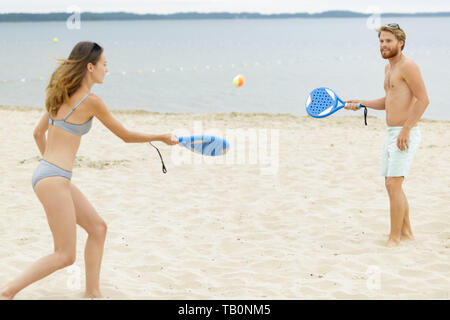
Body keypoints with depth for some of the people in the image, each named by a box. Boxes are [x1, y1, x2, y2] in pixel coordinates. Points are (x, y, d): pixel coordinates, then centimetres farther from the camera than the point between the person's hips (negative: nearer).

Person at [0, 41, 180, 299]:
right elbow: (126, 135, -4)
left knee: (98, 227, 16)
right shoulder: (91, 101, -13)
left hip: (47, 173, 9)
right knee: (65, 256, -3)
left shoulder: (63, 95, 11)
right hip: (53, 180, -9)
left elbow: (39, 133, 19)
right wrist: (163, 137, 9)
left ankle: (93, 293, 21)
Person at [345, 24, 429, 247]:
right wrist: (362, 103, 14)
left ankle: (394, 238, -5)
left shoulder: (407, 66, -13)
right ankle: (406, 233, 25)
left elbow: (423, 99, -20)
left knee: (394, 184, -12)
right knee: (392, 186, 13)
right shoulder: (389, 67, 16)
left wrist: (406, 129, -23)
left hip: (406, 134, -10)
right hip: (392, 134, 10)